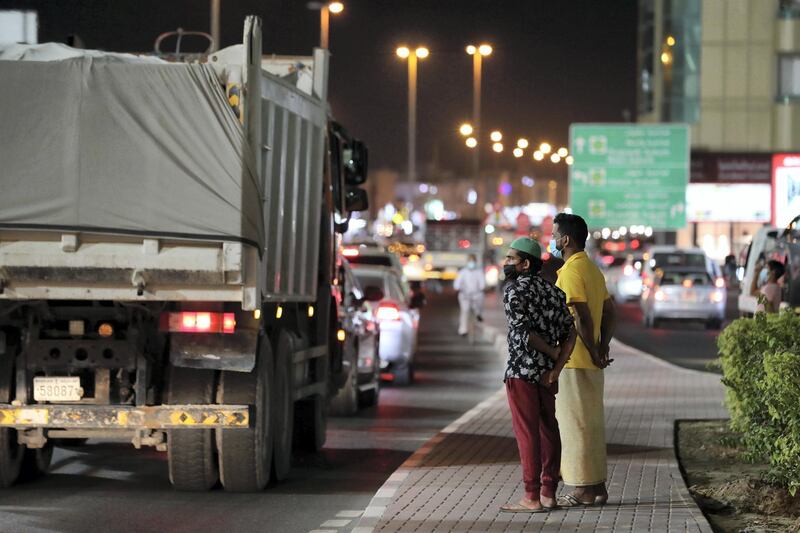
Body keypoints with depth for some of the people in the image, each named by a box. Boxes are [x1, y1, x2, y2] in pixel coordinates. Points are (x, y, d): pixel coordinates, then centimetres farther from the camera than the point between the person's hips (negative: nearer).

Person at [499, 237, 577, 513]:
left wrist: (551, 352, -6)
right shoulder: (554, 291, 11)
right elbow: (569, 334, 2)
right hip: (547, 372, 7)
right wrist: (555, 370, -5)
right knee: (548, 429, 11)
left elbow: (522, 333, -19)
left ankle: (532, 498, -3)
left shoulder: (514, 291, -9)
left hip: (521, 371, -7)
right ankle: (549, 493, 14)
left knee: (526, 432, -4)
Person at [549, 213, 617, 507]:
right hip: (590, 362, 9)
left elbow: (583, 317, -21)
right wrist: (602, 348, 10)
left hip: (573, 361, -9)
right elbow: (610, 312, 18)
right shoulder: (592, 269, 15)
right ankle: (597, 486, 16)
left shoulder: (571, 271, -15)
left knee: (576, 424, -5)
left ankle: (584, 490, -2)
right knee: (591, 424, 12)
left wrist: (594, 352, -12)